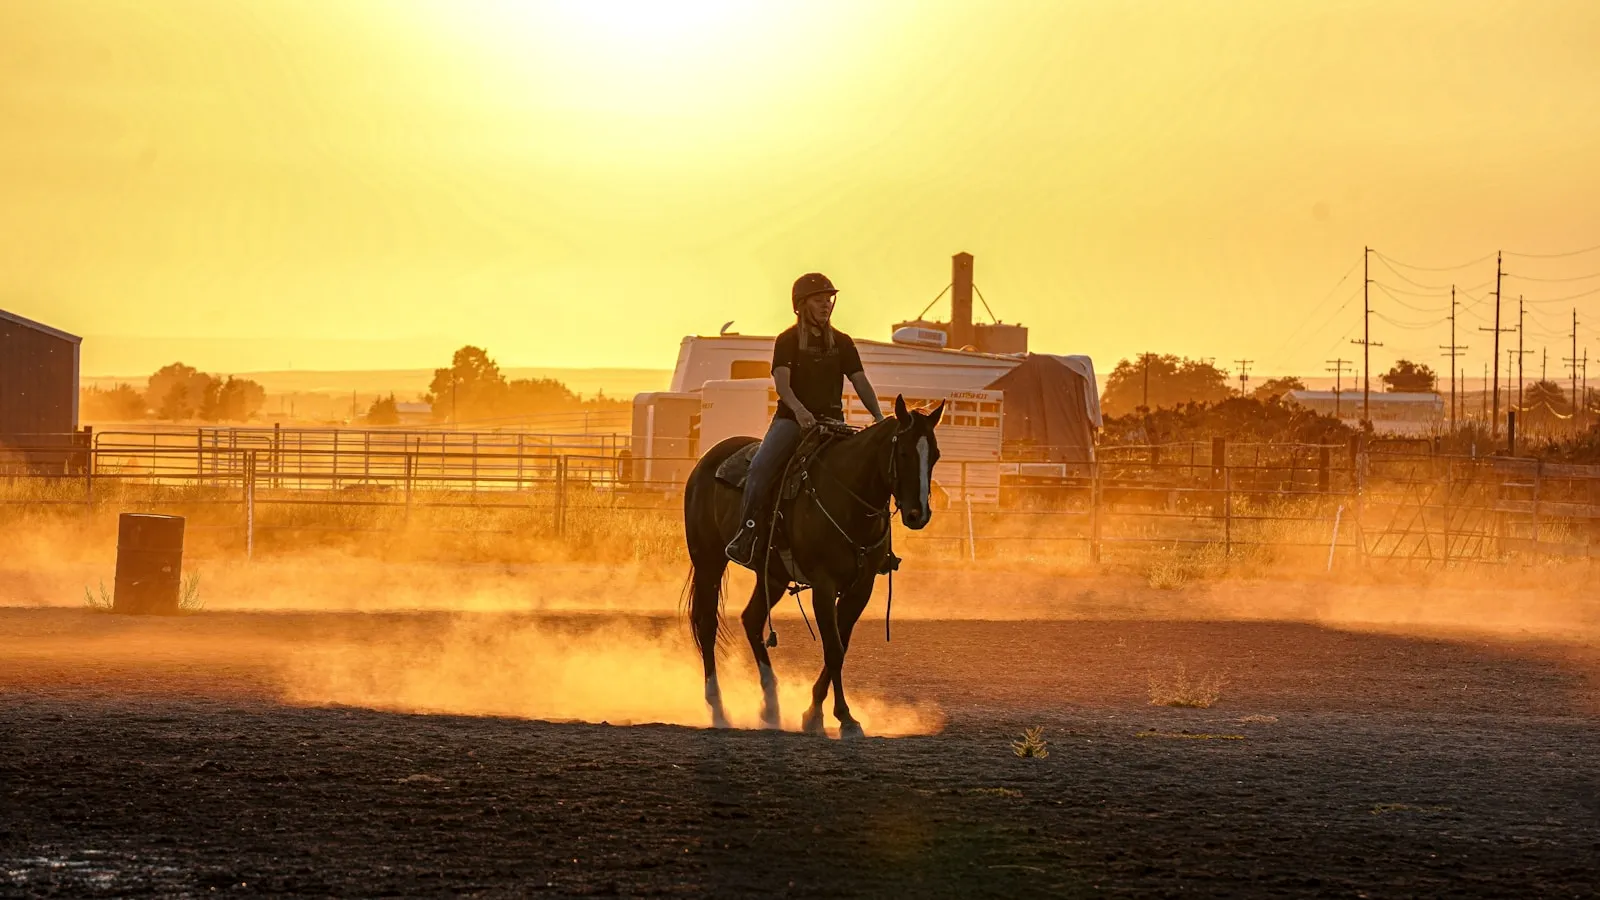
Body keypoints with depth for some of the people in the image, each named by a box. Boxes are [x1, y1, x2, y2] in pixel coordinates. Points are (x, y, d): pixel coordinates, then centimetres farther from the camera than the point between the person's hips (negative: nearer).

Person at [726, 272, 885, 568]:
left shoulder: (842, 343, 12)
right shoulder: (788, 341, 0)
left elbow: (860, 383, 7)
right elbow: (782, 383, -13)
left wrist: (878, 416, -10)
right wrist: (798, 410, -33)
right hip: (792, 419, -3)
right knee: (760, 467, -27)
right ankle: (745, 538, -24)